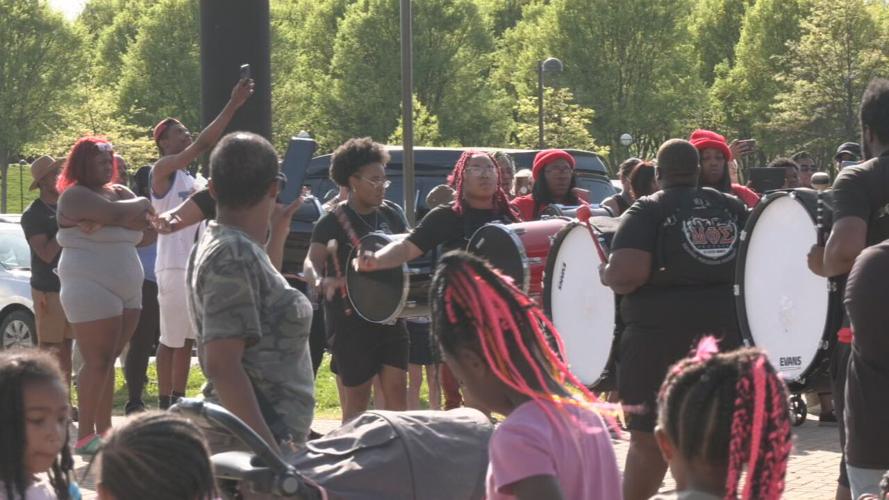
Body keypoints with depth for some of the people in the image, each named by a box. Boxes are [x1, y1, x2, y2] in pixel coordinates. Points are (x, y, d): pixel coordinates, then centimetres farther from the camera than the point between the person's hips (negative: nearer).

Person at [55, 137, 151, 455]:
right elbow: (116, 214, -23)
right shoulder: (75, 195, -8)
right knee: (98, 362, -11)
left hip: (126, 290, 8)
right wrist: (140, 204, -2)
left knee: (108, 360, 10)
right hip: (90, 290, -8)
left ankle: (104, 430, 15)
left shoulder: (119, 192, 16)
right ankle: (85, 437, -10)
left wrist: (110, 220, -16)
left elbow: (145, 220, 0)